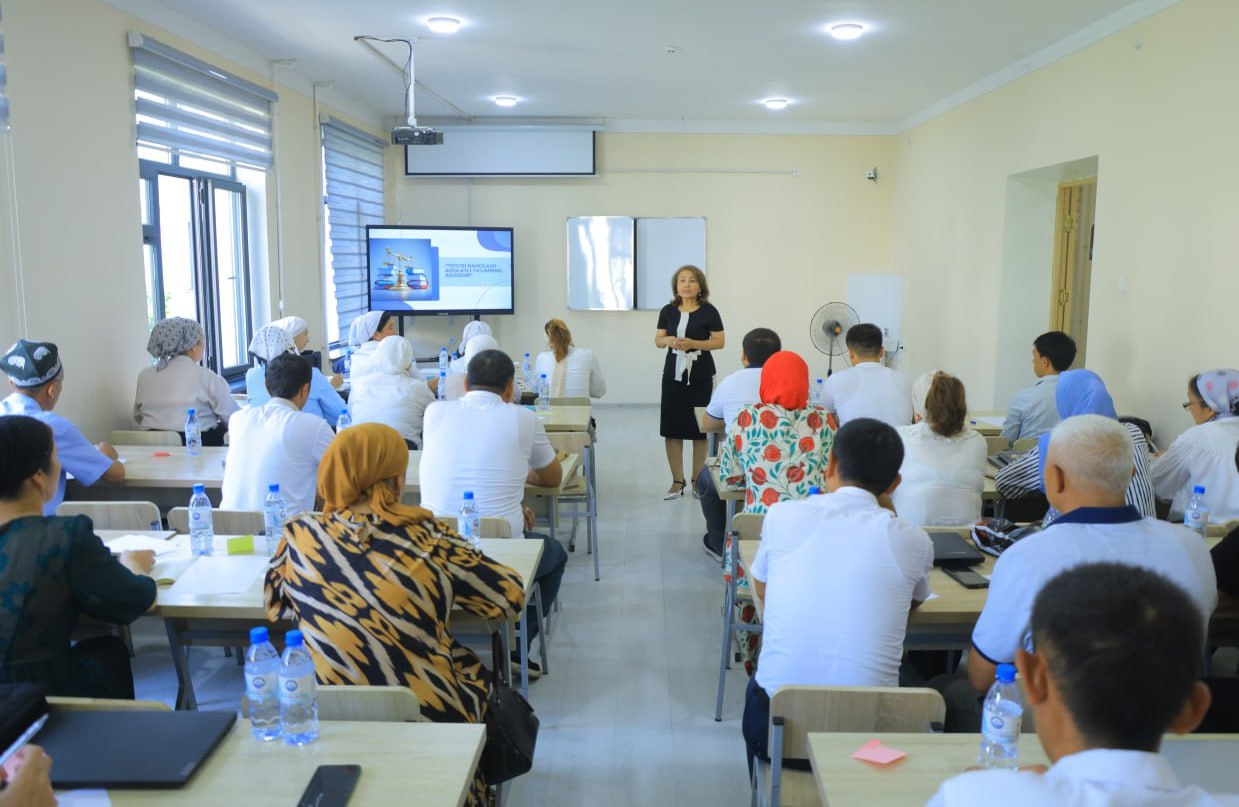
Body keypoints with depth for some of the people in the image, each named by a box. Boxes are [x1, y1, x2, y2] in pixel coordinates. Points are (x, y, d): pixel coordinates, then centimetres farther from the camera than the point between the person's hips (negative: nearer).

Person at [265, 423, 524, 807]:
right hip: (438, 718, -3)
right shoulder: (428, 536, -11)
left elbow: (274, 606, 14)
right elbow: (510, 596, -1)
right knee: (479, 672, 28)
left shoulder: (300, 538, -5)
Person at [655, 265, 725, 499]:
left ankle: (698, 481, 13)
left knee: (700, 430, 2)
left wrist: (693, 343, -18)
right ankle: (677, 481, 11)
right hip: (673, 375, 3)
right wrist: (669, 340, -14)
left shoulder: (709, 311, -3)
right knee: (672, 429, 2)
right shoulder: (668, 311, 6)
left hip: (701, 377, -2)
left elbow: (720, 341, -5)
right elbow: (658, 340, 8)